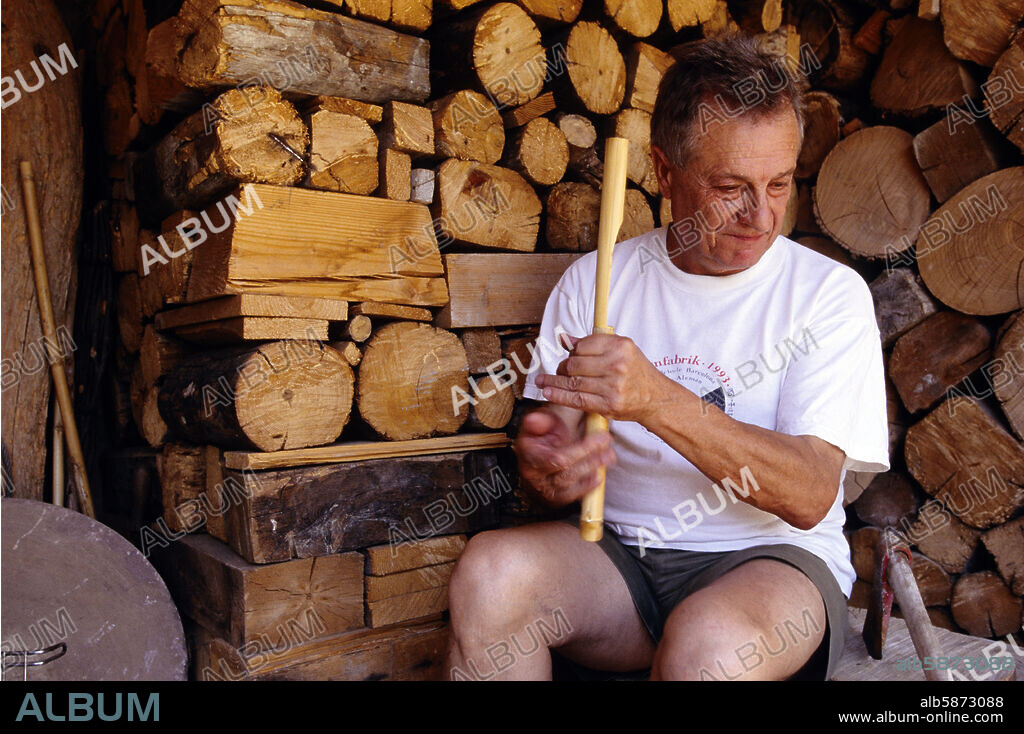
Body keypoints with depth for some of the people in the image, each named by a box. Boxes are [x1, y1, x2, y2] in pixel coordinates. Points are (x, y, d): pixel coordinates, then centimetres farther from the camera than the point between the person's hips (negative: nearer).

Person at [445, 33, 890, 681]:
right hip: (620, 553, 2)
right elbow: (558, 431, 5)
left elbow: (810, 496, -14)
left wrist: (657, 399, -28)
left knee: (709, 641, -35)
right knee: (491, 570, -28)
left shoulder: (828, 292, -4)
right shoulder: (595, 279, 4)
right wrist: (546, 463, -21)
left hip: (772, 556, -1)